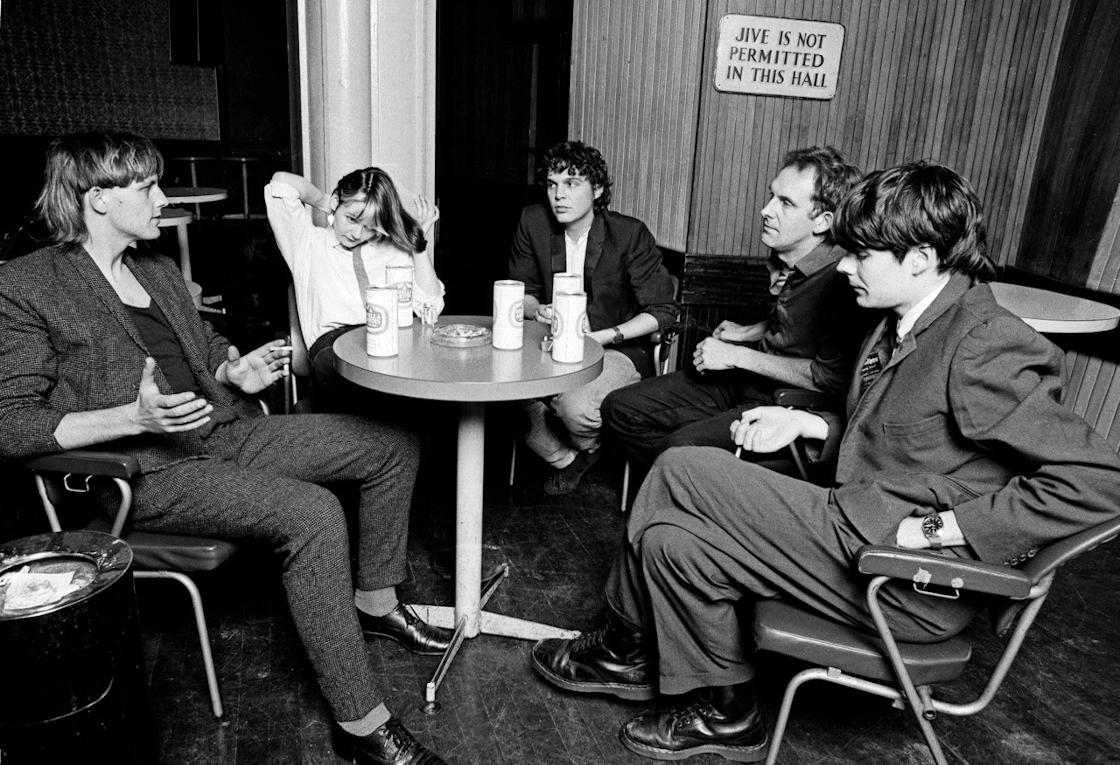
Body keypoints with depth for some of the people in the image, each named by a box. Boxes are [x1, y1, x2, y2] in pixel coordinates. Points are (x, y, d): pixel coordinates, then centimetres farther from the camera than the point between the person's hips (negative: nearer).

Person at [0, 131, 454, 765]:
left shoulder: (159, 270, 17)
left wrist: (237, 372, 2)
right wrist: (134, 417, -26)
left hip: (228, 431, 8)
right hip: (149, 472, -8)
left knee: (394, 446, -1)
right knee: (312, 513, -33)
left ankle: (376, 602, 14)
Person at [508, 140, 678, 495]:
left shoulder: (630, 234, -15)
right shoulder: (533, 221, -3)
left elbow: (663, 309, -11)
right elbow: (522, 290, 9)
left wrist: (603, 336, -22)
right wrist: (538, 310, -16)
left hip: (619, 348, -4)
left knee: (575, 406, -32)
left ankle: (590, 448, 10)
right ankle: (564, 457, 7)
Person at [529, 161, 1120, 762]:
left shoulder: (987, 346, -18)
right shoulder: (901, 327, 10)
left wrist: (934, 530, -23)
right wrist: (803, 422, 7)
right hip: (858, 527, 9)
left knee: (680, 471, -12)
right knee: (674, 542, -3)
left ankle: (627, 648, 13)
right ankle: (723, 713, 15)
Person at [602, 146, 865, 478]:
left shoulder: (841, 279, -24)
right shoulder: (786, 257, 2)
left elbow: (831, 378, -26)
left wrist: (738, 356, -20)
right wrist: (751, 332, 10)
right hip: (744, 378, 9)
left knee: (682, 447, -33)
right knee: (620, 408, 1)